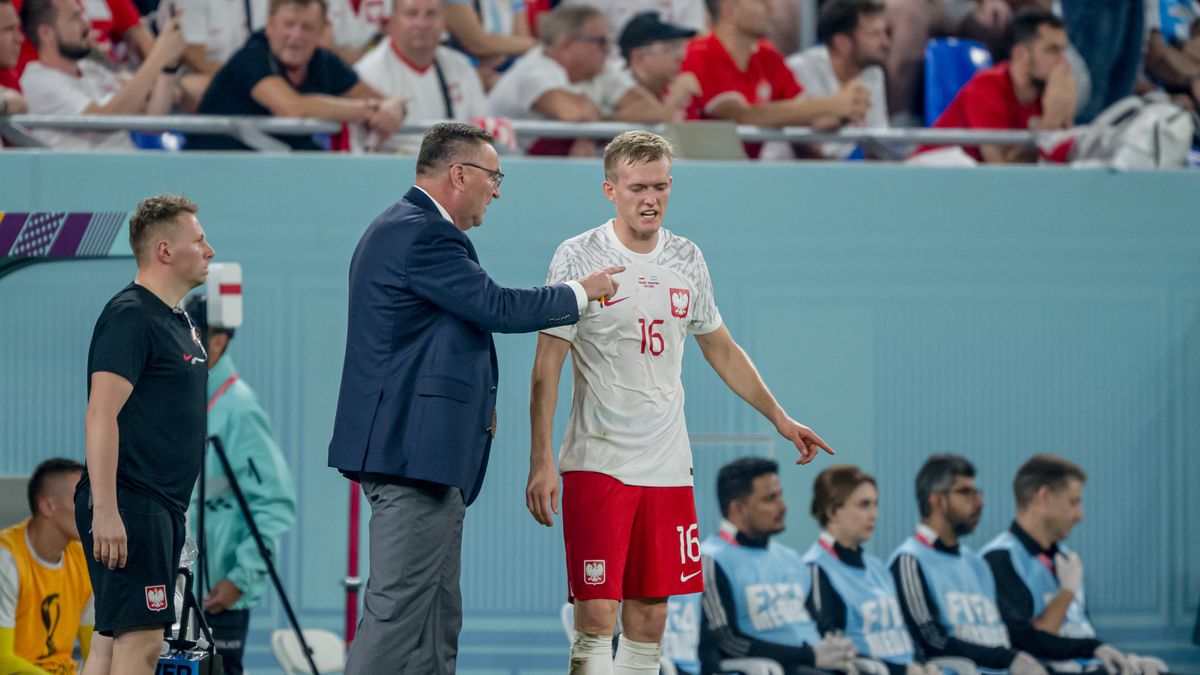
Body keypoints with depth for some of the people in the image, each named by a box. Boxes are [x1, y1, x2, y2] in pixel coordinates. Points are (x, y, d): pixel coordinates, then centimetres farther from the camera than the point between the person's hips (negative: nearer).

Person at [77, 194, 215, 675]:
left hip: (161, 505, 10)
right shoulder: (130, 316, -12)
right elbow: (101, 414, -20)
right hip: (129, 505, -10)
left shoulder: (176, 320, 18)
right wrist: (104, 510, -25)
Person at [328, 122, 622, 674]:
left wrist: (473, 399, 14)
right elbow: (498, 307, -16)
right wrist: (581, 293, -1)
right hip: (414, 448, -11)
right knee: (399, 607, -12)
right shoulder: (422, 234, -14)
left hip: (422, 451, 11)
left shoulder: (408, 228, 20)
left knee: (437, 619, 11)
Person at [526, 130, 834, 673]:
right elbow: (547, 366, -6)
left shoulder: (686, 260, 8)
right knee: (596, 615, -11)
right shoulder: (579, 257, -5)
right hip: (597, 461, -5)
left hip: (666, 466, 5)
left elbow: (720, 348, 21)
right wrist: (541, 461, -13)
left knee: (650, 616, 4)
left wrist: (780, 418, 17)